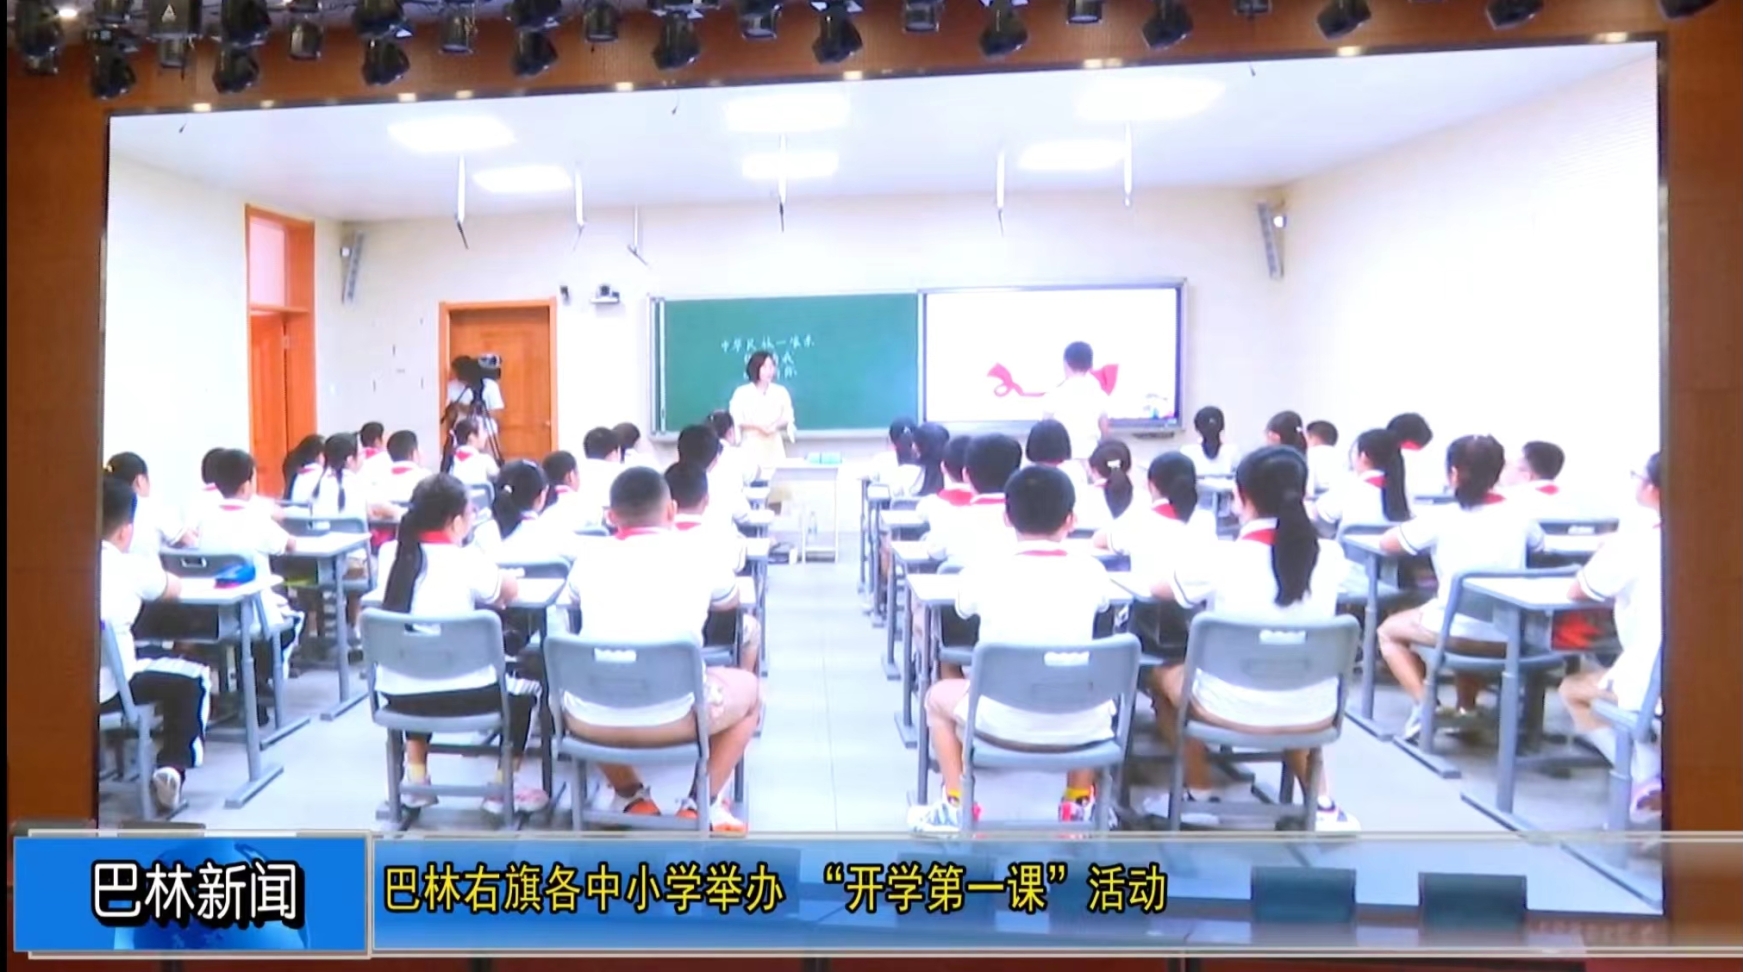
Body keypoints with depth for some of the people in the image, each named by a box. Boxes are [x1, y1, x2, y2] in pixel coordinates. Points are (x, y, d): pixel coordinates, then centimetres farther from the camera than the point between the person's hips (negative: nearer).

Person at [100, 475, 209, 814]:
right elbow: (175, 589, 17)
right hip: (108, 688, -5)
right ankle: (172, 769, 6)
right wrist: (150, 574, 37)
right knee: (193, 678, 18)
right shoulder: (130, 566, 0)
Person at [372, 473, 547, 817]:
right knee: (526, 690, 22)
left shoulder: (391, 554, 2)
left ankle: (416, 781, 37)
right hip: (456, 694, -5)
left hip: (396, 695, 5)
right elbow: (510, 592, 2)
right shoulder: (466, 561, -13)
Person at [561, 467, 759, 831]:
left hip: (590, 720, 3)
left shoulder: (591, 558, 6)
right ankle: (703, 803, 19)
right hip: (673, 717, -2)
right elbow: (731, 601, 24)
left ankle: (630, 797, 32)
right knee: (748, 686, 28)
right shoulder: (696, 557, 2)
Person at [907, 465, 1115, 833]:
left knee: (938, 696, 27)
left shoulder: (985, 571, -8)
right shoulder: (1090, 571, -3)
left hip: (1005, 723, -2)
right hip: (1080, 726, 2)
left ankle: (955, 808, 26)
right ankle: (1079, 805, 34)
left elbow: (963, 608, 15)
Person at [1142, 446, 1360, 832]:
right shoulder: (1330, 557, -8)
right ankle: (1324, 806, 32)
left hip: (1235, 712, -4)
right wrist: (1298, 521, 19)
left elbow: (1159, 590, 3)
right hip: (1314, 715, 4)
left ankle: (1201, 796, 36)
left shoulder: (1220, 558, -17)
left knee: (1164, 676, 28)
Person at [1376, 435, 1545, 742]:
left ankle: (1424, 704, 2)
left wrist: (1409, 529, 19)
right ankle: (1467, 708, 31)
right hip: (1508, 636, 5)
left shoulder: (1442, 517, -9)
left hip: (1460, 631, -5)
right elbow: (1538, 545, 24)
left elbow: (1387, 543, -1)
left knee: (1389, 631, 22)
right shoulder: (1517, 515, 3)